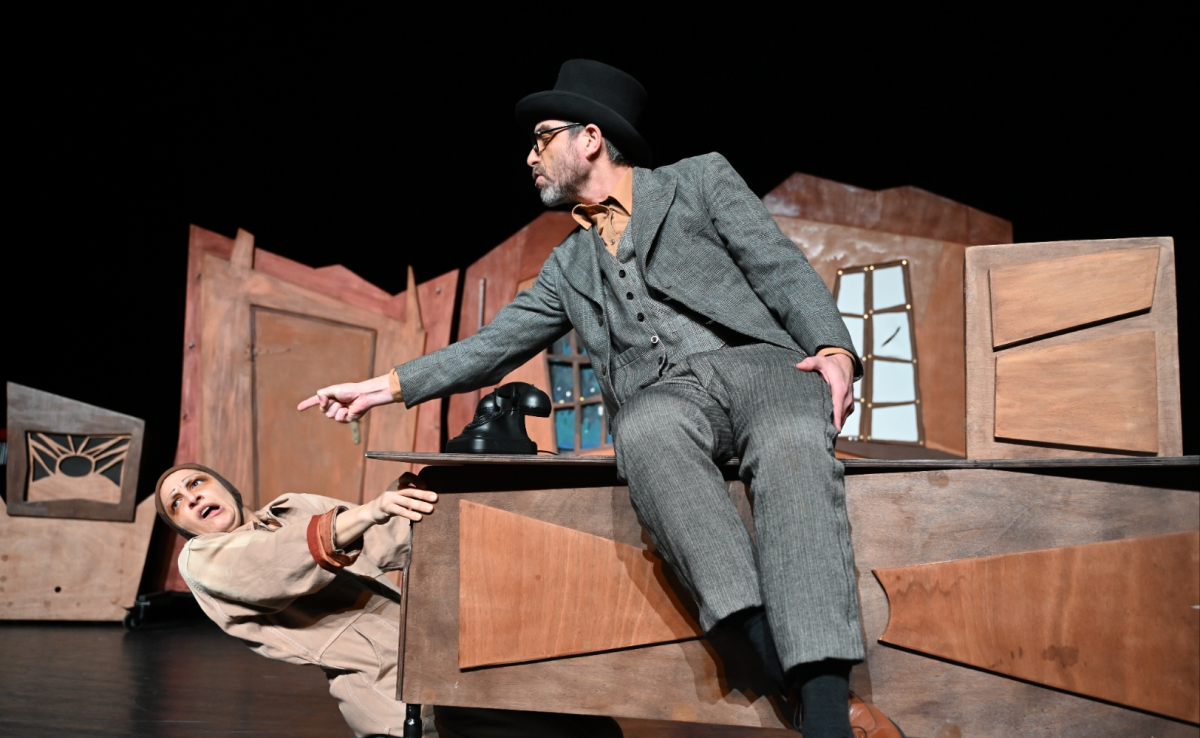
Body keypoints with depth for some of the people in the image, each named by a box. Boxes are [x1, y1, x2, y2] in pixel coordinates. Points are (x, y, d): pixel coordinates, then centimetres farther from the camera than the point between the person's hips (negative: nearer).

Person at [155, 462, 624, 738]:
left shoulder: (294, 509, 23)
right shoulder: (201, 559, 5)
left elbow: (379, 545, 21)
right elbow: (273, 570, -15)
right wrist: (364, 514, -29)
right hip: (392, 685, -7)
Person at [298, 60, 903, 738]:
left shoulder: (700, 179, 19)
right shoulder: (569, 266, 31)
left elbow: (784, 271, 8)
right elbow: (494, 346, 29)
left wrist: (833, 350, -11)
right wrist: (387, 387, 20)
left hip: (753, 360, -2)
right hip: (658, 395, 2)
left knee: (792, 444, -39)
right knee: (647, 428, -37)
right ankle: (803, 679, -46)